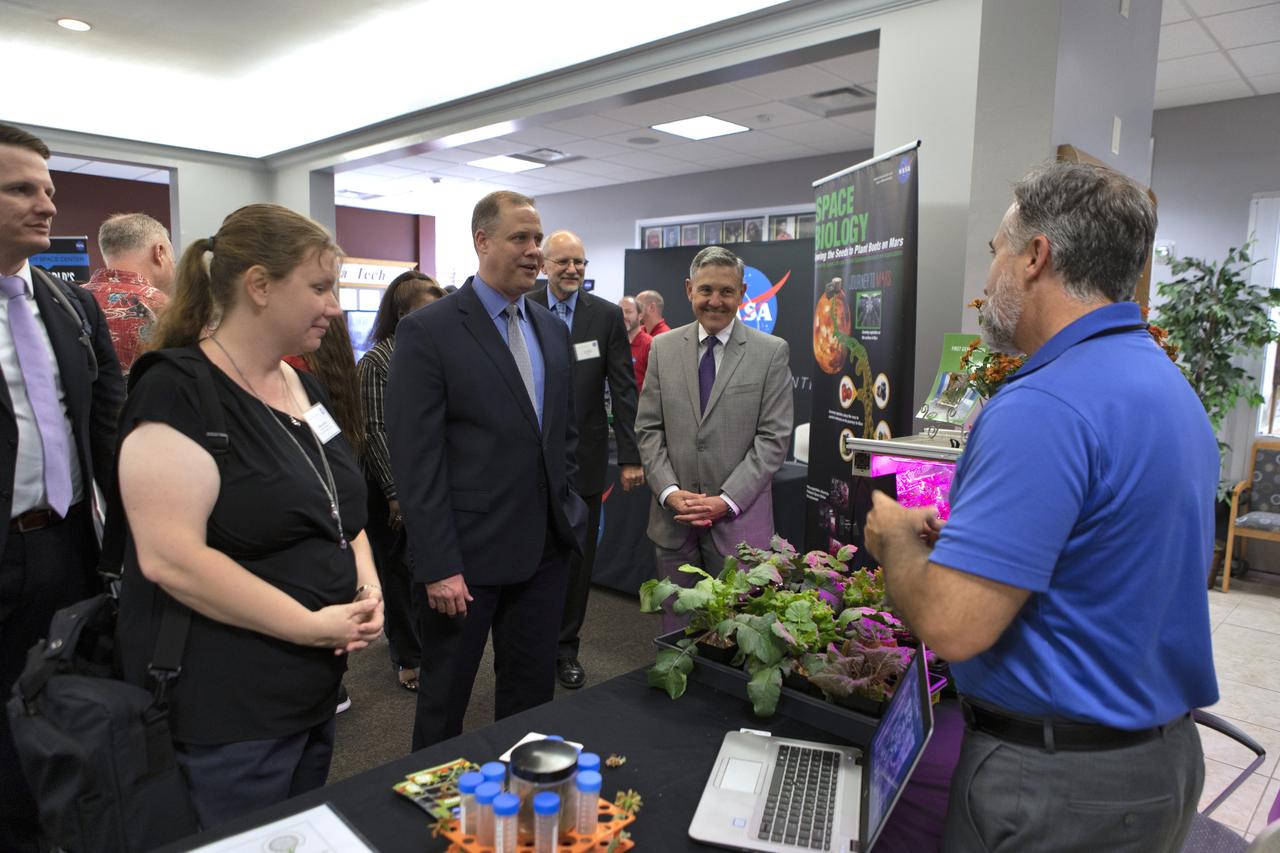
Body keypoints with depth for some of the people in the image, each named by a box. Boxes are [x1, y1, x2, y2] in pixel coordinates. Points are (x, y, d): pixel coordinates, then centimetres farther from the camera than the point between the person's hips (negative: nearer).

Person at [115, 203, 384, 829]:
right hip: (227, 710, -8)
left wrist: (367, 585, -4)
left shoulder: (303, 387, 7)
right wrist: (313, 625, -21)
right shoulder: (176, 391, -18)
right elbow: (170, 558, -25)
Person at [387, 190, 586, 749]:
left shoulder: (553, 330, 9)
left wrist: (562, 504, 9)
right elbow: (415, 460, -14)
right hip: (466, 554, -5)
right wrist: (438, 566, -17)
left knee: (533, 692, 18)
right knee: (446, 696, 13)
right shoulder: (427, 331, -11)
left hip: (545, 547, 6)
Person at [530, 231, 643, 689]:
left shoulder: (607, 316, 1)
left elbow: (623, 389, -1)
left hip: (583, 457, 1)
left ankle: (565, 646, 27)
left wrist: (630, 455, -6)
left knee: (577, 557, 11)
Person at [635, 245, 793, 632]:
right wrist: (670, 491, -8)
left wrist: (727, 500, -13)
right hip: (673, 517, 3)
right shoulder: (663, 348, 7)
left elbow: (773, 437, -5)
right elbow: (648, 429, 6)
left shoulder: (772, 352, -1)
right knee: (676, 626, 11)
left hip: (740, 519, -2)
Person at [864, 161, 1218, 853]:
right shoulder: (1168, 385, 6)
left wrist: (894, 536, -10)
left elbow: (950, 624, -30)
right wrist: (957, 533, 7)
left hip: (1057, 785, -9)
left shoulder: (1046, 406, -26)